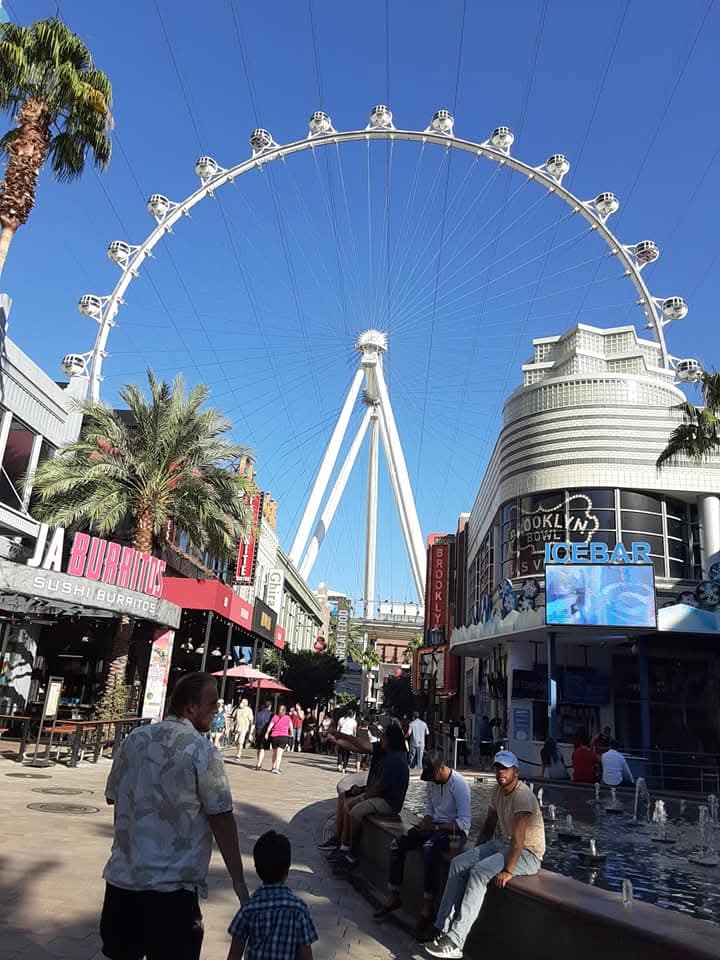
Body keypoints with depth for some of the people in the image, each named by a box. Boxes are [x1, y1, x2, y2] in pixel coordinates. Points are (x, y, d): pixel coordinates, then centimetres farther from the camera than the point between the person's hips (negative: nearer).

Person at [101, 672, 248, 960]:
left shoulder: (133, 739, 1)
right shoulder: (202, 750, -15)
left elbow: (113, 798, 12)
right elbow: (221, 820, -13)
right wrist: (238, 881, -4)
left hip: (122, 878, 6)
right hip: (173, 886, -5)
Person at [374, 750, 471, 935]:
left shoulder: (459, 785, -19)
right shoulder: (432, 781, 4)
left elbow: (464, 822, -21)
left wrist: (435, 827, -20)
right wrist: (425, 823, -6)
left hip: (454, 830, -8)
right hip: (434, 826, 8)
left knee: (429, 848, -37)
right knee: (397, 844, -10)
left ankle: (428, 906, -28)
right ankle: (393, 896, -1)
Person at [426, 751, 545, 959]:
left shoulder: (522, 796, -22)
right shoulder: (498, 790, 5)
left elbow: (518, 839, -28)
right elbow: (489, 827, 13)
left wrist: (507, 871, -30)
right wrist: (475, 854, 6)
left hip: (528, 854, -9)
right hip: (503, 844, 9)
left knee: (480, 872, -28)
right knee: (458, 863, -9)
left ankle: (454, 943, -26)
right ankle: (443, 930, -8)